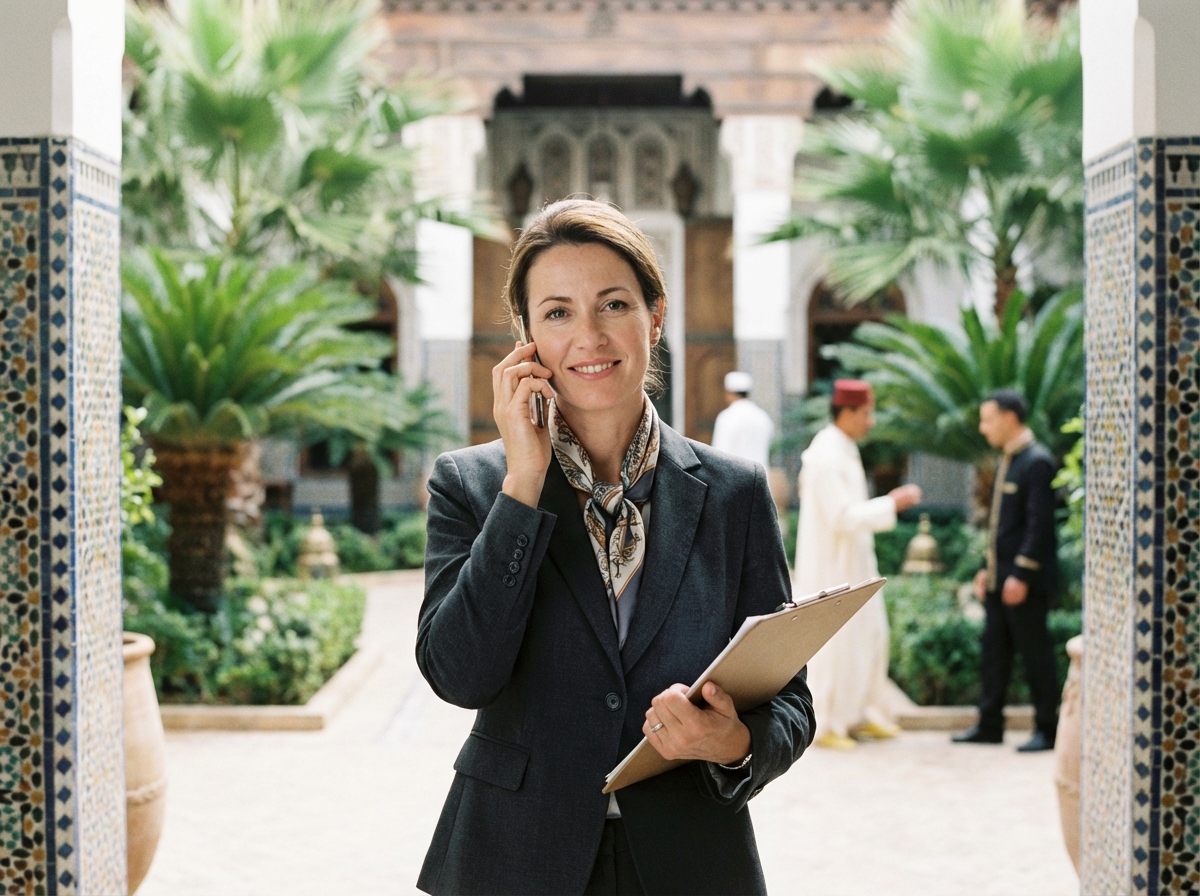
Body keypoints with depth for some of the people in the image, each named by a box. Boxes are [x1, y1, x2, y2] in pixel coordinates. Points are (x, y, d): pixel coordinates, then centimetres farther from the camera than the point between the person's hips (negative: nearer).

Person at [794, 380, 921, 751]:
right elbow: (842, 516, -25)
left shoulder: (843, 450, 10)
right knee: (833, 643, -2)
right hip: (831, 567, -10)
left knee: (869, 636, 14)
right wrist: (892, 505, -20)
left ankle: (863, 713, 25)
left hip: (852, 565, 10)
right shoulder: (828, 456, -21)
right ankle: (824, 724, 8)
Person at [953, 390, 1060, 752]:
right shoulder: (1005, 461, 15)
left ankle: (1046, 729, 7)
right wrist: (987, 569, 16)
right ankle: (990, 725, 18)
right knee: (994, 650, 11)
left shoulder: (1037, 461, -14)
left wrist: (1021, 576, -20)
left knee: (1035, 652, -1)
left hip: (1025, 580, -9)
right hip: (999, 578, 9)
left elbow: (1039, 524, -18)